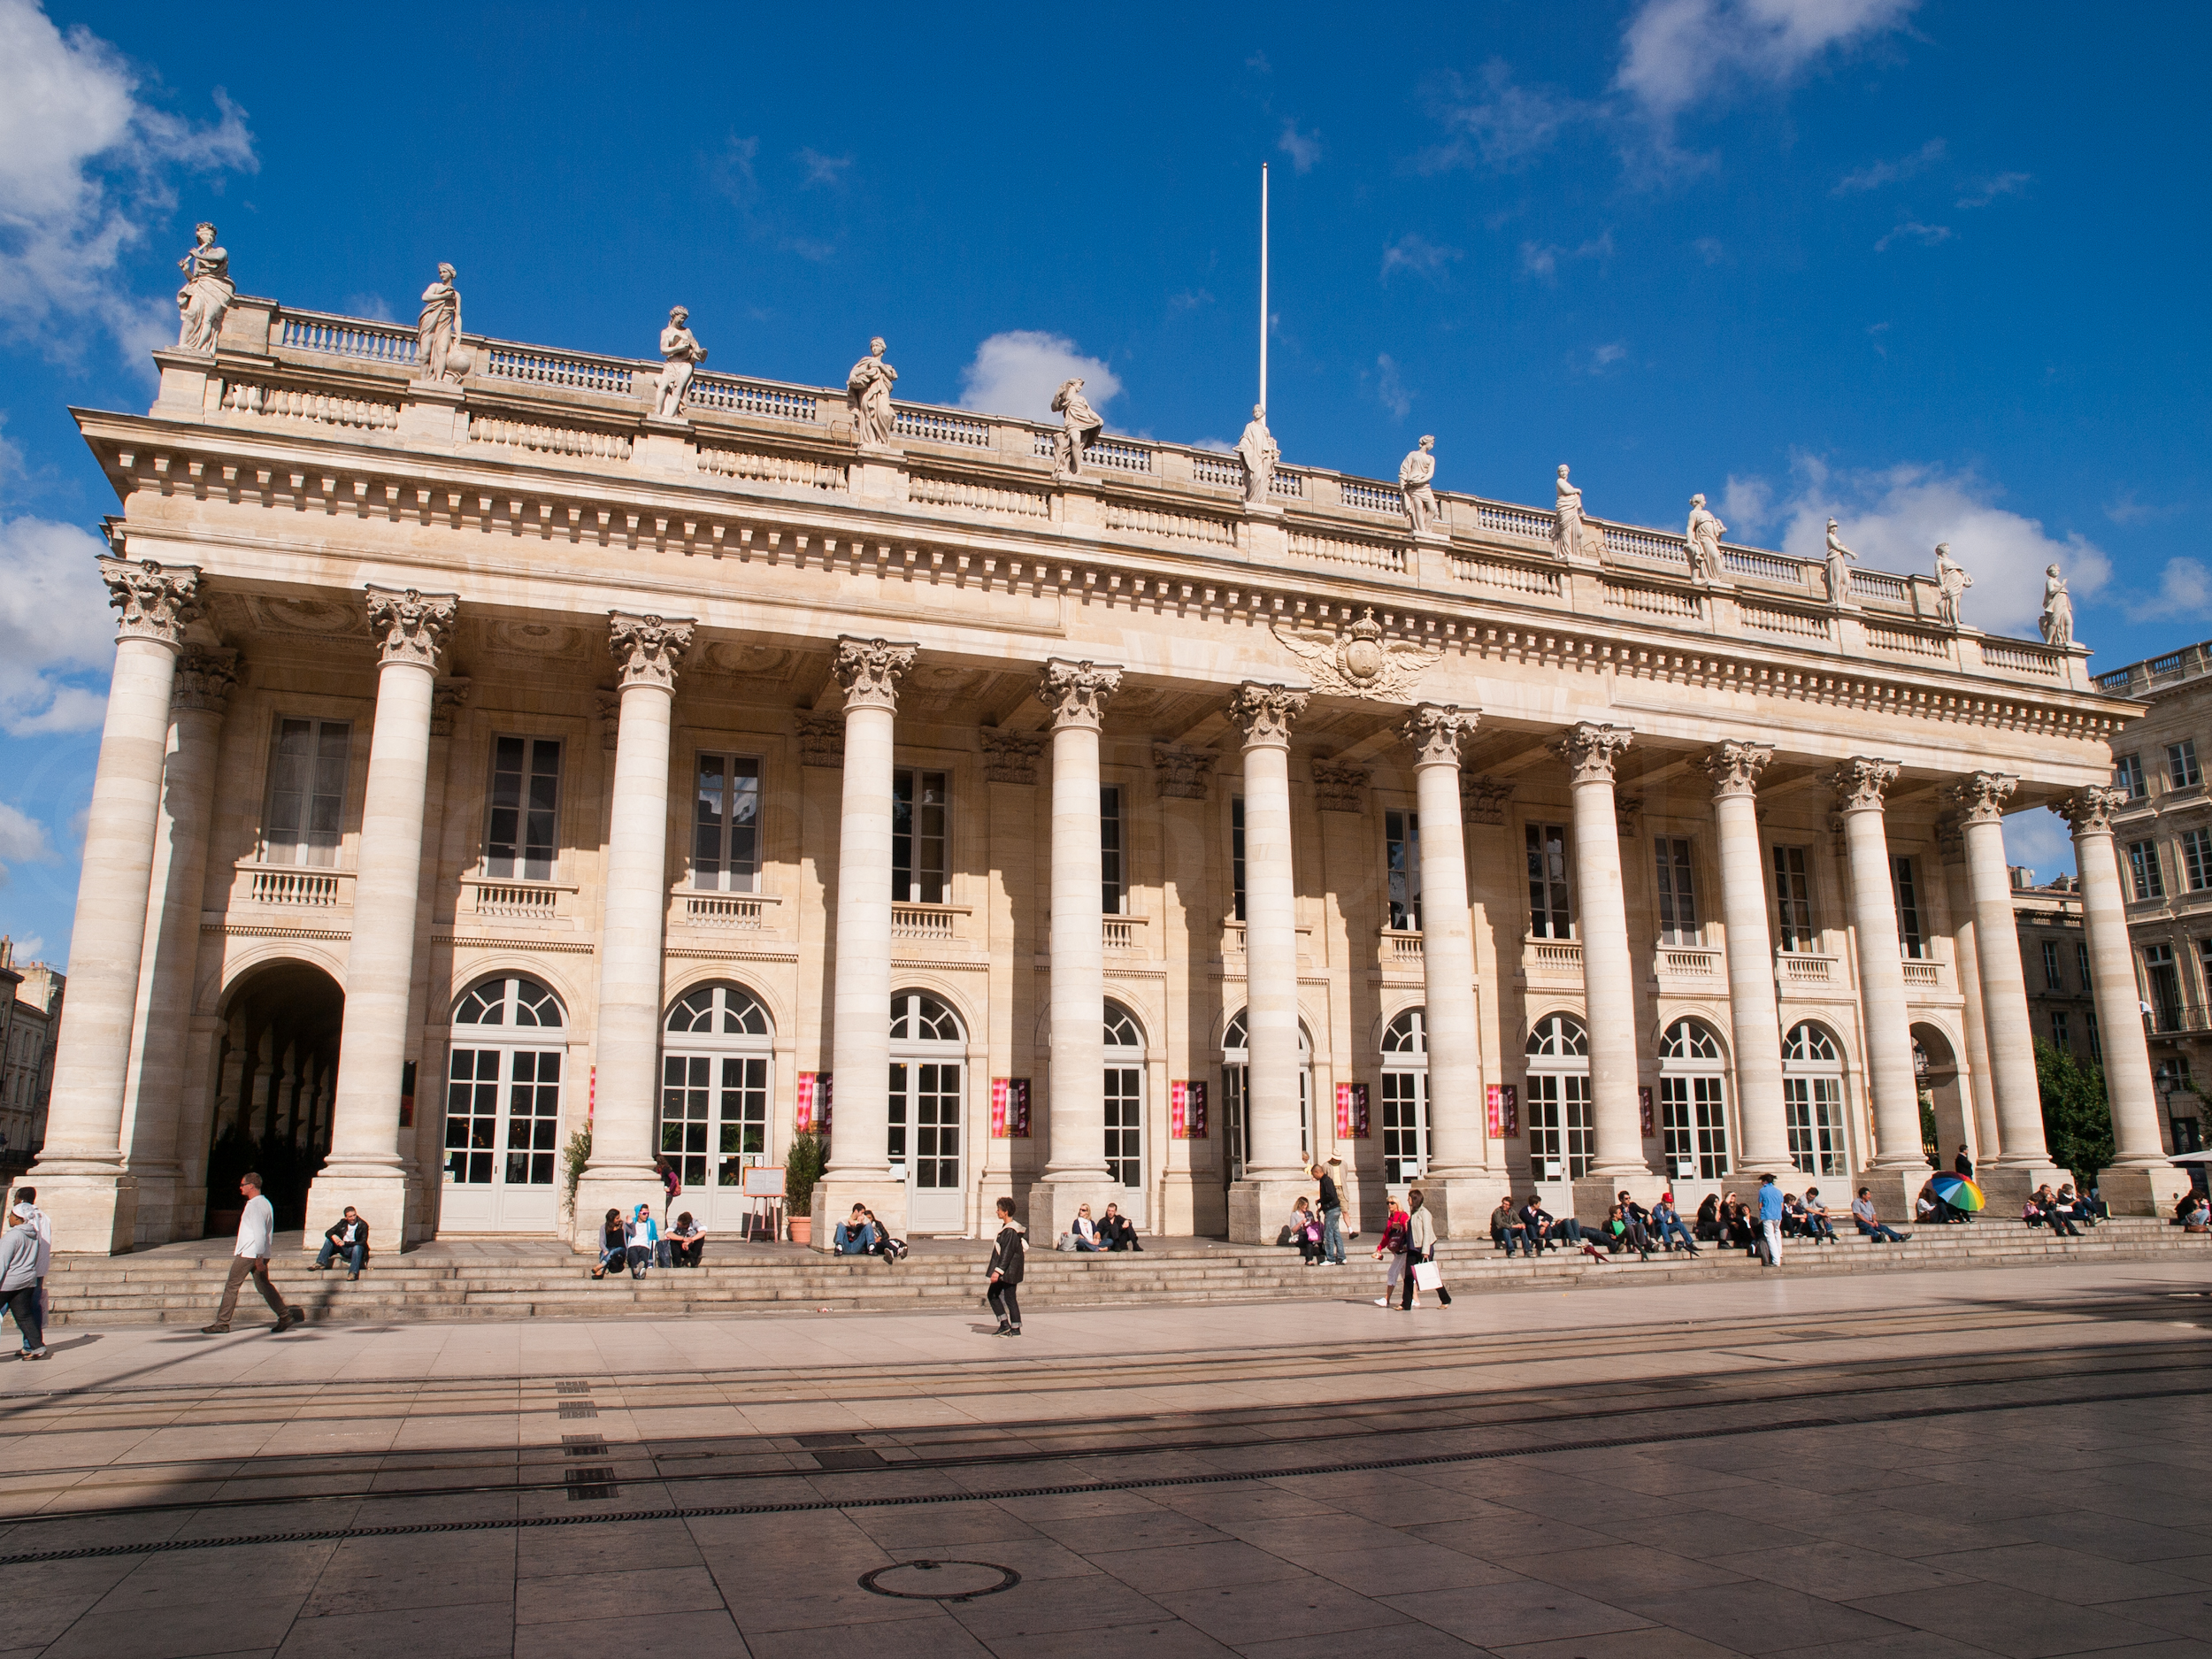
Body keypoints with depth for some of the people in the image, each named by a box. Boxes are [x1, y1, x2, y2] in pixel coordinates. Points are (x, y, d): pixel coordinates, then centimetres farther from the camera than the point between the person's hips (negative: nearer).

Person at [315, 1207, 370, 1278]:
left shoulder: (363, 1225, -11)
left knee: (357, 1247, -38)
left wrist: (345, 1243, -27)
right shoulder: (343, 1223, 3)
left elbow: (363, 1242, -19)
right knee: (329, 1239, -10)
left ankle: (353, 1272, -49)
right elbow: (328, 1233, 1)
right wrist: (333, 1236, -23)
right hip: (343, 1250, 5)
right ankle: (321, 1263, -21)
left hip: (356, 1251, -5)